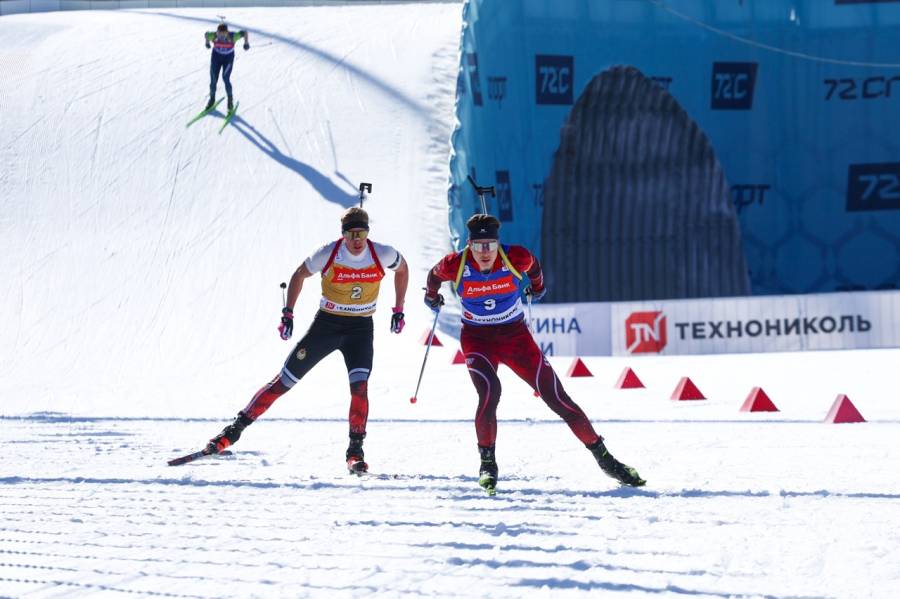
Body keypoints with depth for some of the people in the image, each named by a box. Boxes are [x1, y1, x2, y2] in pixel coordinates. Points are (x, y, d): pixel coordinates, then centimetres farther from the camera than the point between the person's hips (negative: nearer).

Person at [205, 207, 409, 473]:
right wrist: (287, 314, -4)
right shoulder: (328, 254, -18)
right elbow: (299, 275, 1)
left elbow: (402, 269, 9)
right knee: (285, 381, -1)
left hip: (360, 329, 1)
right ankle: (237, 428, 9)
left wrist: (398, 311, 8)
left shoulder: (382, 255, -14)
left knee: (359, 385, -22)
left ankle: (355, 451, -12)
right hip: (326, 324, 0)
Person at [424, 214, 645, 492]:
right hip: (478, 340, -1)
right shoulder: (455, 265, -18)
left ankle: (603, 458, 5)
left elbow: (533, 265, 7)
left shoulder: (516, 258, -18)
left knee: (556, 396, -4)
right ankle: (487, 463, -7)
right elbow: (434, 275, 6)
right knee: (490, 392, -27)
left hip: (515, 336, 1)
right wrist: (432, 297, 26)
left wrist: (537, 287, 27)